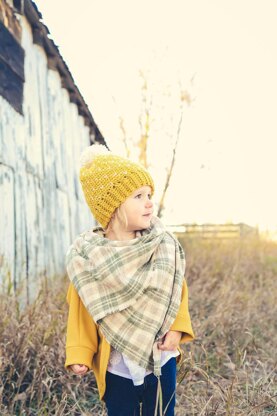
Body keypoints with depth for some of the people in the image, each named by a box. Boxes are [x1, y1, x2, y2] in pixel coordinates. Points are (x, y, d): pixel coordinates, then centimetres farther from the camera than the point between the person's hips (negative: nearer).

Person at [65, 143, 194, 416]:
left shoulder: (163, 247, -8)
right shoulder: (87, 257, -13)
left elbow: (178, 291, 1)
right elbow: (82, 312, -5)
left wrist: (177, 328, -12)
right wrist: (79, 354, -11)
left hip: (162, 359, 2)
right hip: (117, 365, -1)